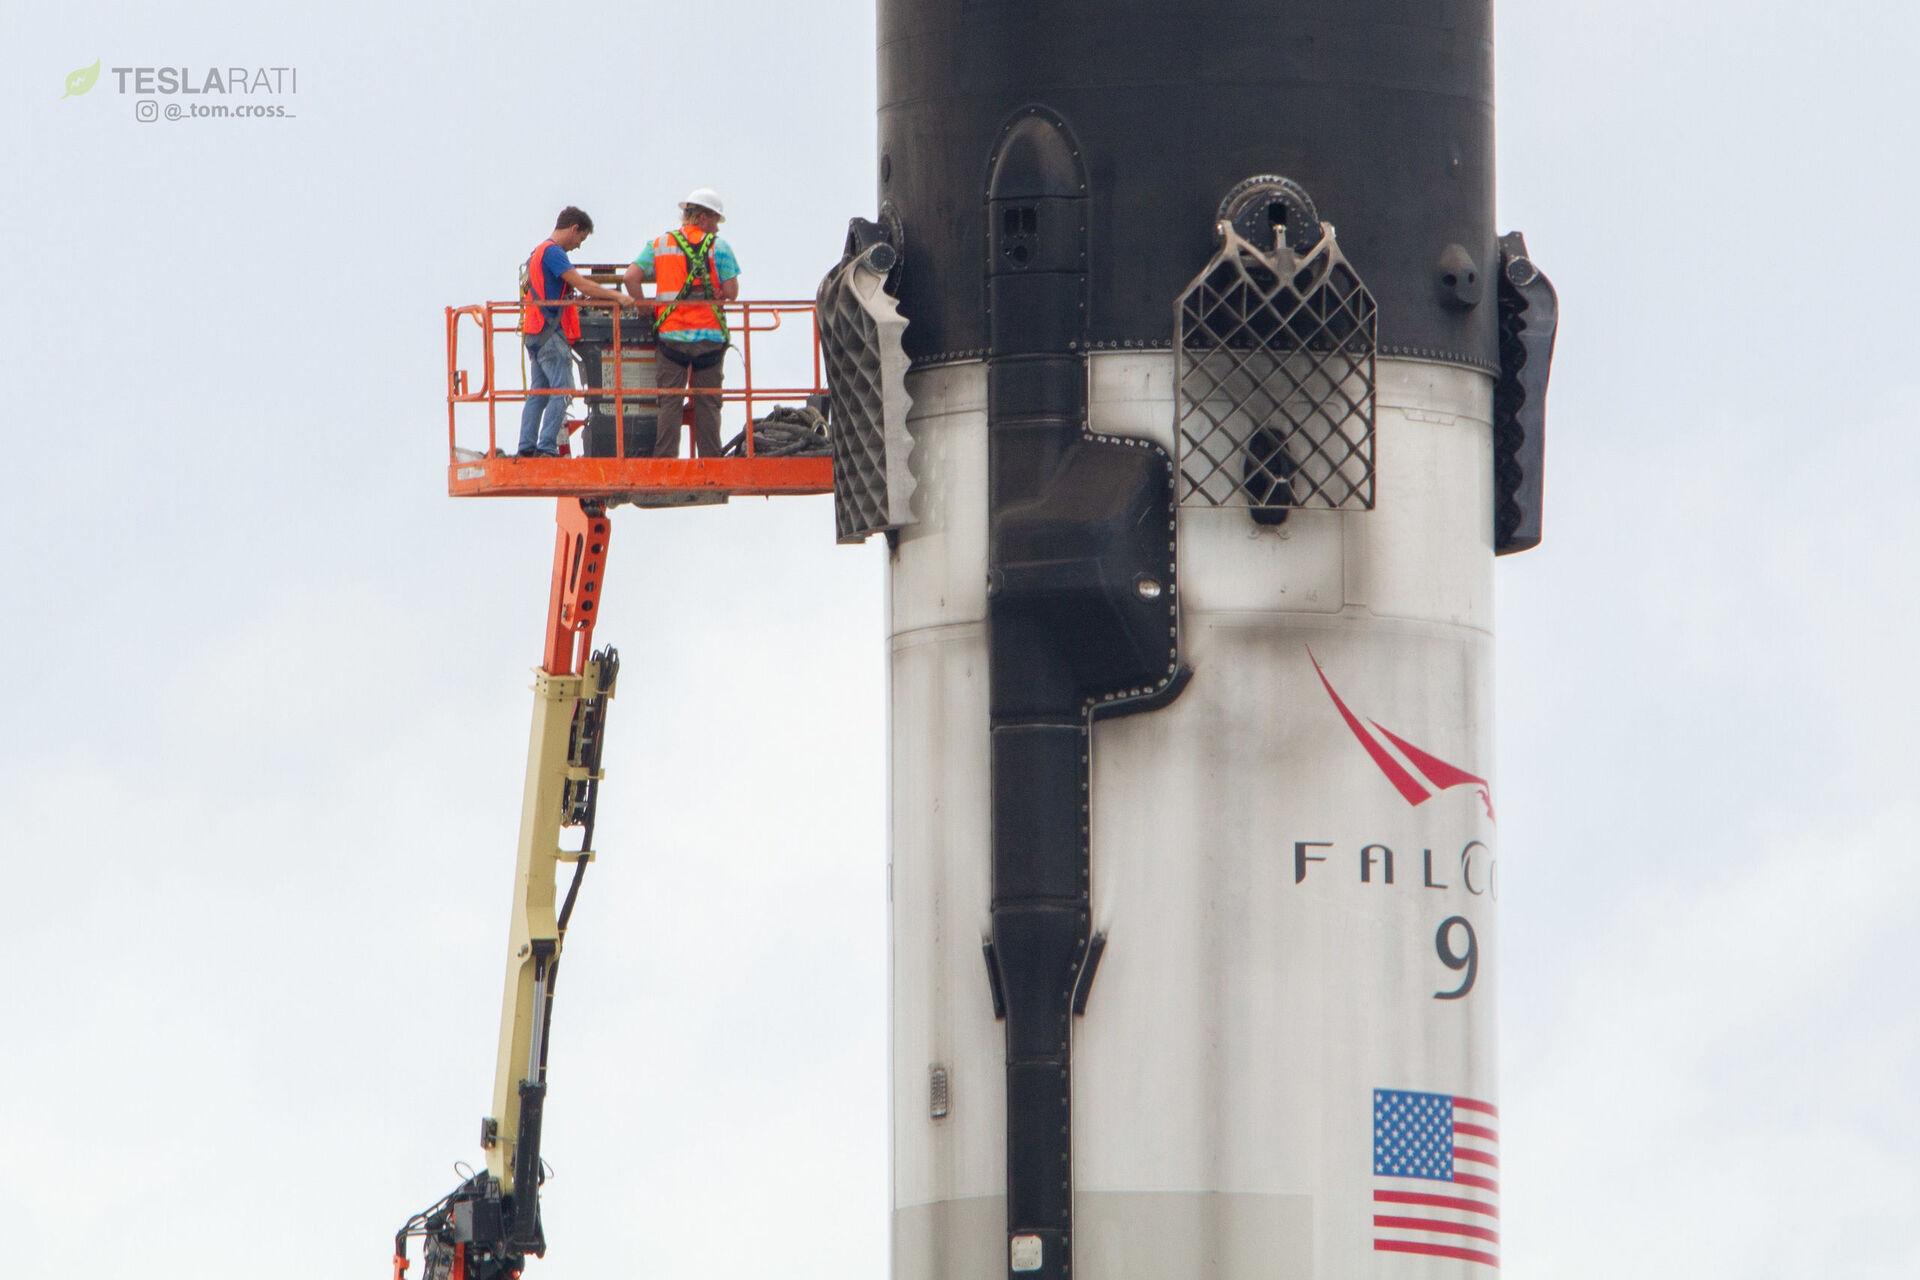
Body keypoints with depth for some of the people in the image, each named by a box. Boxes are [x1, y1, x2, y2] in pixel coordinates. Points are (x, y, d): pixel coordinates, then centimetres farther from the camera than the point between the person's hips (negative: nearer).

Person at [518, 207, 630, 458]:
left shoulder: (538, 251, 20)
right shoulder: (553, 252, -11)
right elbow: (582, 284, -18)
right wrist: (616, 296, -16)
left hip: (535, 333, 10)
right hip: (550, 333, -10)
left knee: (538, 392, 9)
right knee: (563, 390, -11)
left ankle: (527, 448, 6)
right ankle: (547, 448, -16)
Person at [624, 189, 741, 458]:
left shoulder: (659, 244, 8)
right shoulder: (719, 247, 2)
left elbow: (631, 276, -3)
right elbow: (731, 292, -4)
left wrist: (643, 306, 10)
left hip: (670, 334, 1)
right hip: (709, 335, -1)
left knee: (669, 402, 3)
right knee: (707, 403, 4)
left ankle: (664, 457, -3)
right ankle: (710, 458, 3)